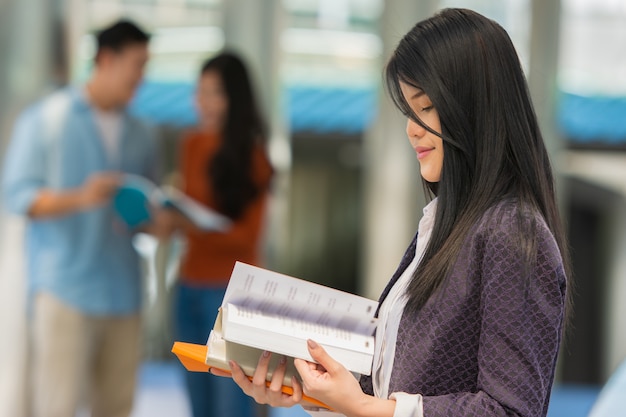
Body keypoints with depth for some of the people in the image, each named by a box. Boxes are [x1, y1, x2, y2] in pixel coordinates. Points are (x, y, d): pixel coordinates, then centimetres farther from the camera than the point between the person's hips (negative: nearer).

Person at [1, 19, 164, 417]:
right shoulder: (45, 119, 2)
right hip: (64, 288, -5)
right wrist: (78, 199, -21)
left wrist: (156, 221, -3)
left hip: (123, 290, 5)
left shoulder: (141, 135, 16)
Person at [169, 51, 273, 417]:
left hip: (230, 291, -6)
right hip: (191, 287, 6)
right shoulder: (192, 144, 10)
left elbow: (247, 237, -10)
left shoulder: (250, 157, -6)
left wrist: (191, 226, -24)